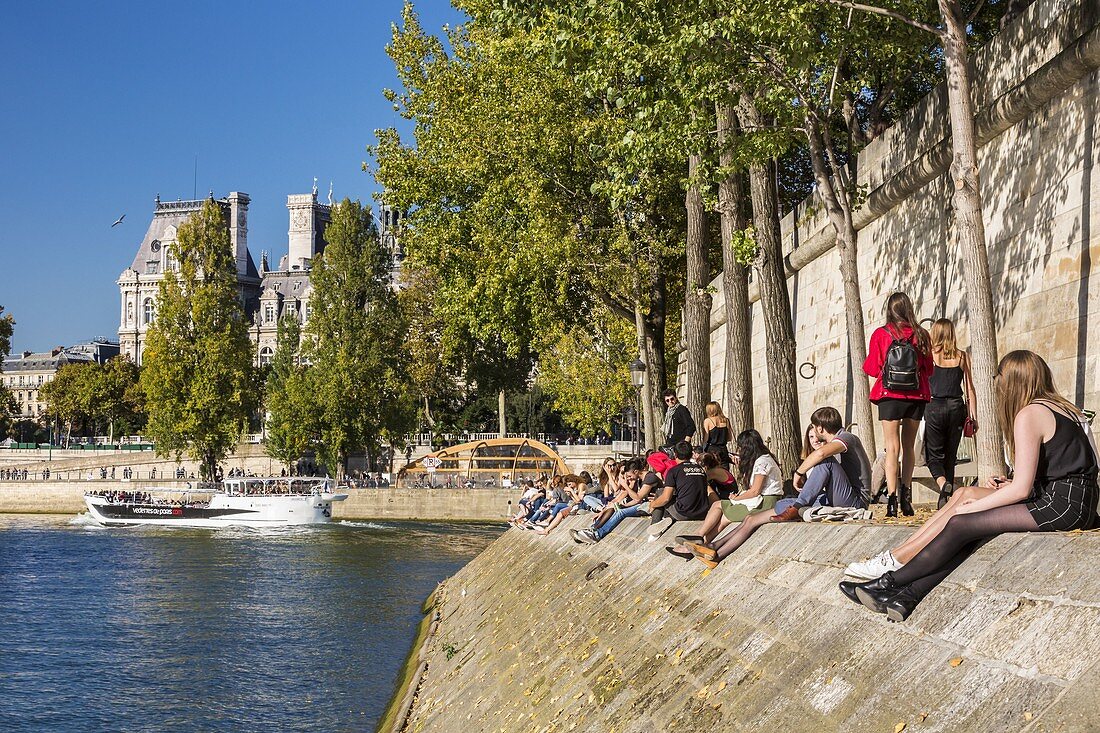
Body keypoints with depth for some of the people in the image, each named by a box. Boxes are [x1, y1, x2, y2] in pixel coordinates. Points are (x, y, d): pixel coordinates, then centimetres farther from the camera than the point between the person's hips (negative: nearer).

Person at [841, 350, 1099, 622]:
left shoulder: (1028, 415, -11)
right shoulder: (1059, 407, 18)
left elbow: (1021, 490, -14)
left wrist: (972, 507, -2)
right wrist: (1007, 483, 10)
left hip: (1061, 506, -9)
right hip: (1077, 501, 9)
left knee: (960, 525, -7)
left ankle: (888, 584, -1)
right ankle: (908, 596, -5)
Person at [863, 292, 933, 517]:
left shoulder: (880, 334, -3)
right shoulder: (921, 335, 1)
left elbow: (872, 369, 1)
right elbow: (929, 369, 9)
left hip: (889, 397, -2)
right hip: (916, 397, 2)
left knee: (892, 448, -4)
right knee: (908, 447, 15)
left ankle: (892, 499, -15)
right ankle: (906, 495, 11)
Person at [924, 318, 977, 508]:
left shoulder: (929, 354, -2)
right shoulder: (963, 356, 5)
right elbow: (969, 388, 6)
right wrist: (972, 416, 9)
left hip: (935, 407, -3)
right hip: (956, 407, 3)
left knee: (934, 454, 3)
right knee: (950, 456, 13)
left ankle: (943, 484, -23)